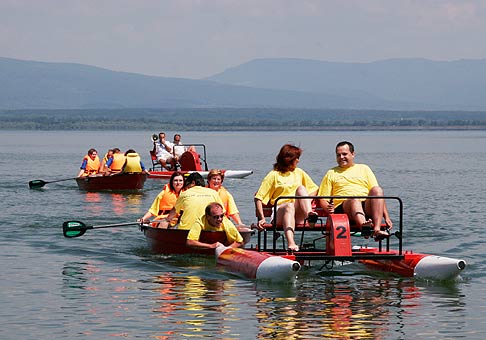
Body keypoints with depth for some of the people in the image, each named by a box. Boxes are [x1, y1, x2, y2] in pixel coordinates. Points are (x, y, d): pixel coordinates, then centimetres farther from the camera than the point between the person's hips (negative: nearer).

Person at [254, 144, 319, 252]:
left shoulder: (299, 172, 23)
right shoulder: (274, 175, 9)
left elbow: (314, 189, 28)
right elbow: (258, 198, 4)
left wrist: (306, 203, 7)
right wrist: (262, 218, -10)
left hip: (298, 214, 3)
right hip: (280, 211, -3)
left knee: (301, 188, -18)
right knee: (289, 205, -38)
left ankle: (310, 214, -45)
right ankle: (291, 243, -62)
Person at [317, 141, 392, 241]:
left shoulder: (364, 169, 26)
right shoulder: (331, 173, 23)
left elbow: (377, 193, 16)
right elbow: (323, 199, 16)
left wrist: (386, 216, 4)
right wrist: (328, 208, -9)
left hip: (367, 208, 2)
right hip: (343, 208, -2)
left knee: (377, 190, -28)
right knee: (354, 199, -36)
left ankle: (377, 229, -44)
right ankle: (364, 226, -67)